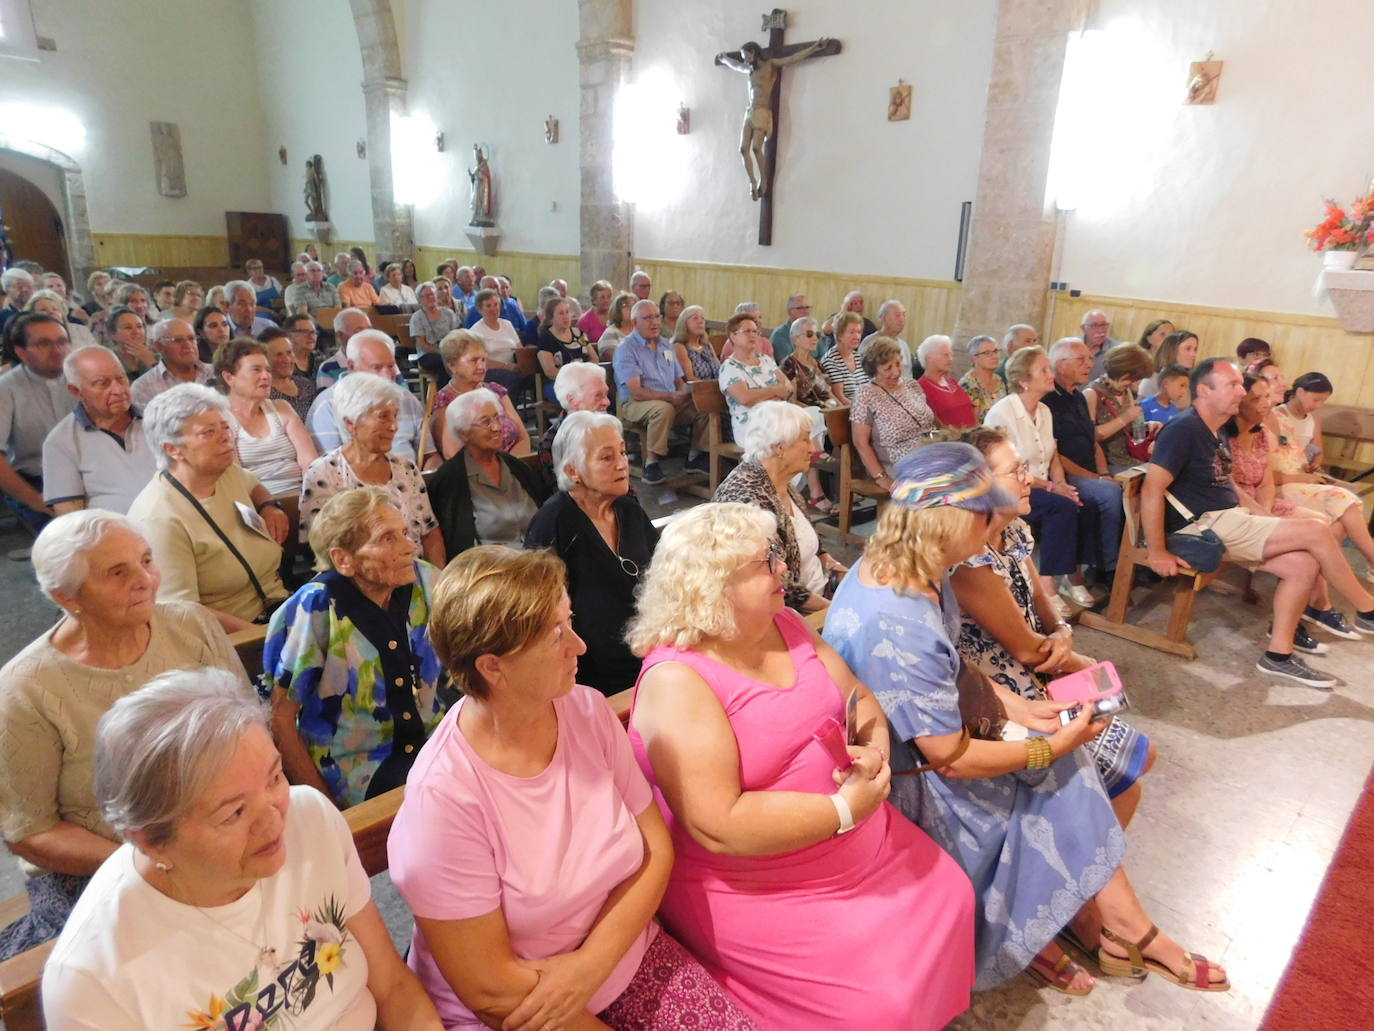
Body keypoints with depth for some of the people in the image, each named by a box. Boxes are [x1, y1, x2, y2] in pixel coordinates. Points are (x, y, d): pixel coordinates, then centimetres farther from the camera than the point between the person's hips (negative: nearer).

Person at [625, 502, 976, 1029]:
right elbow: (719, 827, -30)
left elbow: (859, 699, 7)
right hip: (751, 888, -8)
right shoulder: (676, 681, -26)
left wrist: (874, 752, -15)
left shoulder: (783, 624, -1)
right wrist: (843, 810, -25)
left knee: (949, 895, 12)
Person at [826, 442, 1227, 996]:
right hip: (901, 782, -8)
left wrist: (1015, 708, -2)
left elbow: (950, 669, 9)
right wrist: (1056, 745, -12)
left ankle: (1123, 928, 15)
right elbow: (952, 761, -24)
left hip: (925, 732, 8)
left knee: (1059, 769, 1)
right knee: (1057, 780, -1)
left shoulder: (898, 567, -6)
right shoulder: (898, 630, -35)